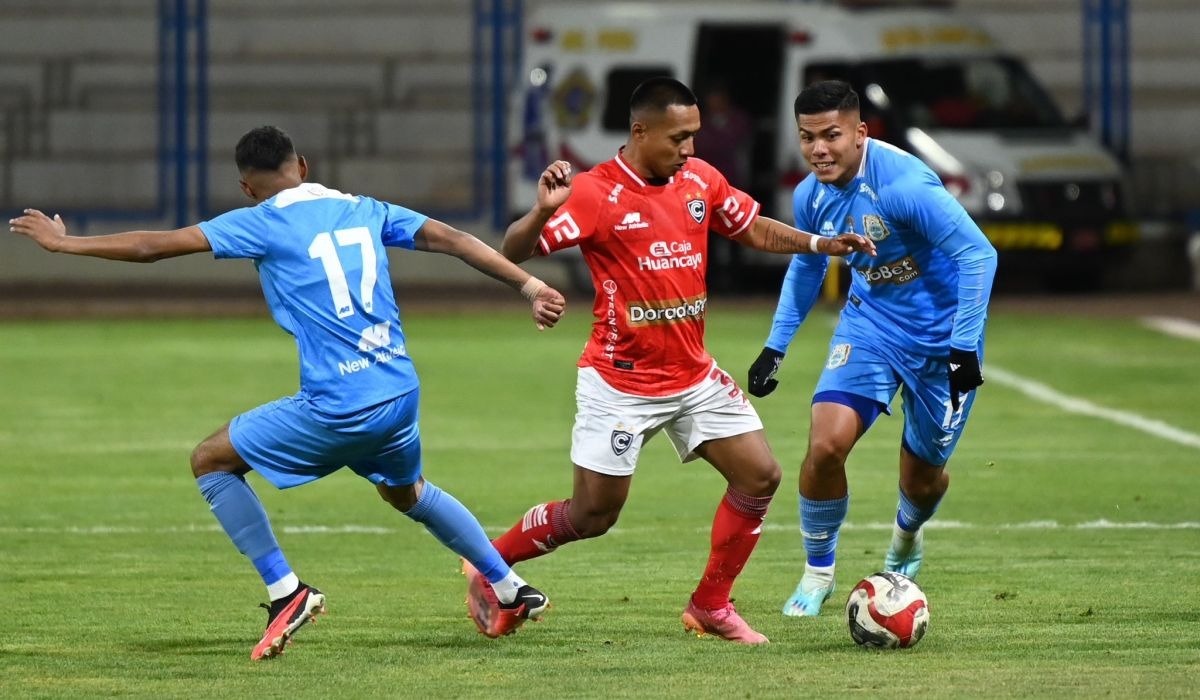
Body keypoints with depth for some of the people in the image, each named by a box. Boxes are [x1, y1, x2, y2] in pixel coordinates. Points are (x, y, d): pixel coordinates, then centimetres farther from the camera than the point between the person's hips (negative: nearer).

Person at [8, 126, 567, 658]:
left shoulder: (263, 223, -2)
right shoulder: (364, 210, 13)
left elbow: (154, 246, -2)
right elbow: (453, 240, 9)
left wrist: (64, 243, 9)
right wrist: (530, 285, 12)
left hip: (336, 409, -6)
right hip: (400, 395, 6)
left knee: (210, 461, 10)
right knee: (407, 492, 35)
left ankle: (285, 592, 3)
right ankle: (512, 589, 38)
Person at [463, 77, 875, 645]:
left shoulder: (699, 179, 2)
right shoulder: (596, 194, -17)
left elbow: (754, 230, 17)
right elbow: (512, 252, -20)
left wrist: (820, 244, 2)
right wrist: (544, 210, -40)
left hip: (693, 377, 6)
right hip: (620, 383, -6)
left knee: (760, 476, -1)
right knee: (593, 515, -1)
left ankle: (711, 606, 12)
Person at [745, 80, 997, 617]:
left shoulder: (903, 185, -29)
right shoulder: (811, 197, -7)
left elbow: (978, 255, -27)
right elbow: (805, 266, 14)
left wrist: (964, 347, -29)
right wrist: (774, 347, 11)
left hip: (941, 337, -4)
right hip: (869, 326, 4)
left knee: (922, 477, 9)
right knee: (826, 444, -17)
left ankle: (907, 537, 47)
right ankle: (817, 572, 5)